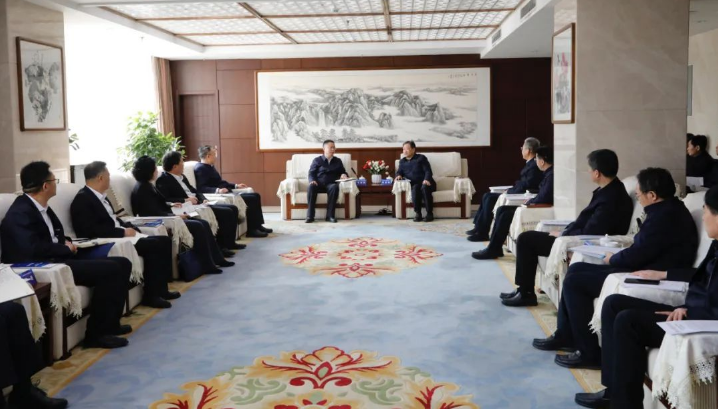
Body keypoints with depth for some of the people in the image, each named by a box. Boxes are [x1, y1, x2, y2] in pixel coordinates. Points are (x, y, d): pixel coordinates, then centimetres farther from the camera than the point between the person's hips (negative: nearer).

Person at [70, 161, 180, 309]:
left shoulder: (101, 196, 15)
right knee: (153, 245, -23)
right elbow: (91, 230, -23)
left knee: (164, 240, 0)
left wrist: (130, 228, 1)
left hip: (122, 236, 10)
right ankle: (151, 295, -13)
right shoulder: (82, 199, -13)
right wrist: (123, 232, -21)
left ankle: (160, 288, 5)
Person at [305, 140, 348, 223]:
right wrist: (312, 180, -16)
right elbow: (311, 173, 7)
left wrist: (344, 175, -5)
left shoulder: (338, 161, 22)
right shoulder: (317, 160, 15)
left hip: (331, 184, 1)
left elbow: (343, 172, 21)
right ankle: (310, 216, -33)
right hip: (319, 184, -1)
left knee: (335, 187, -37)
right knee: (311, 186, -36)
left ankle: (330, 215, -34)